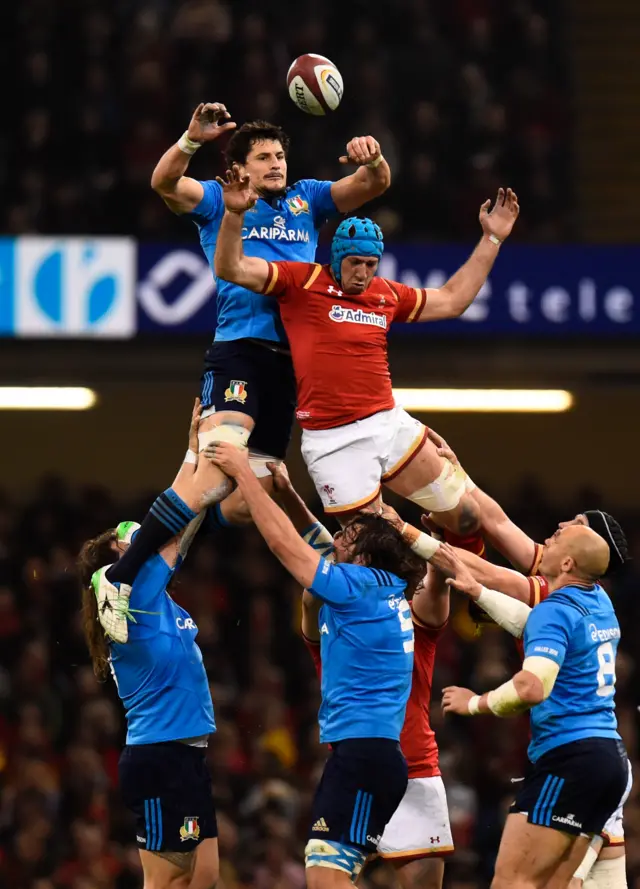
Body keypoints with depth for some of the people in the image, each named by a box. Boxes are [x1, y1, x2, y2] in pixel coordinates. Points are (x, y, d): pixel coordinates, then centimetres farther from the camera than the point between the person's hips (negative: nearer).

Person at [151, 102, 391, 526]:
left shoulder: (306, 199, 20)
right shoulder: (218, 200, 8)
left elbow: (373, 186, 11)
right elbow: (165, 183, -9)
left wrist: (372, 161, -12)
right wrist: (192, 140, -27)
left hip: (293, 359, 5)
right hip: (240, 347, -5)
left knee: (242, 505, 7)